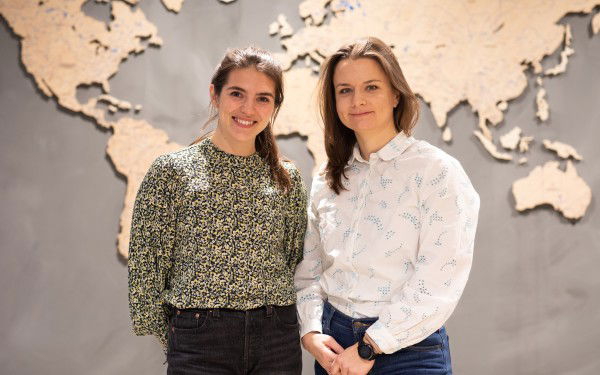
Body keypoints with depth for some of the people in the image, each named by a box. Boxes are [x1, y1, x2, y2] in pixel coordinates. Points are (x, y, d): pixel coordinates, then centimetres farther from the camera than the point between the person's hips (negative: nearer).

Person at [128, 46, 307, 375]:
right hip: (199, 342, -2)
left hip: (278, 342, 3)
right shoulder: (171, 171, -2)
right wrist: (175, 342, 0)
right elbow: (145, 265, -2)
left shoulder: (288, 179, 7)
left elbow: (296, 262, 13)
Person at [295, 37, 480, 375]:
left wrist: (369, 348, -15)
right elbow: (309, 270, 10)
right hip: (334, 347, 5)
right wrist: (312, 332, -7)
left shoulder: (438, 172, -10)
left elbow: (439, 283, -16)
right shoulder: (327, 181, 7)